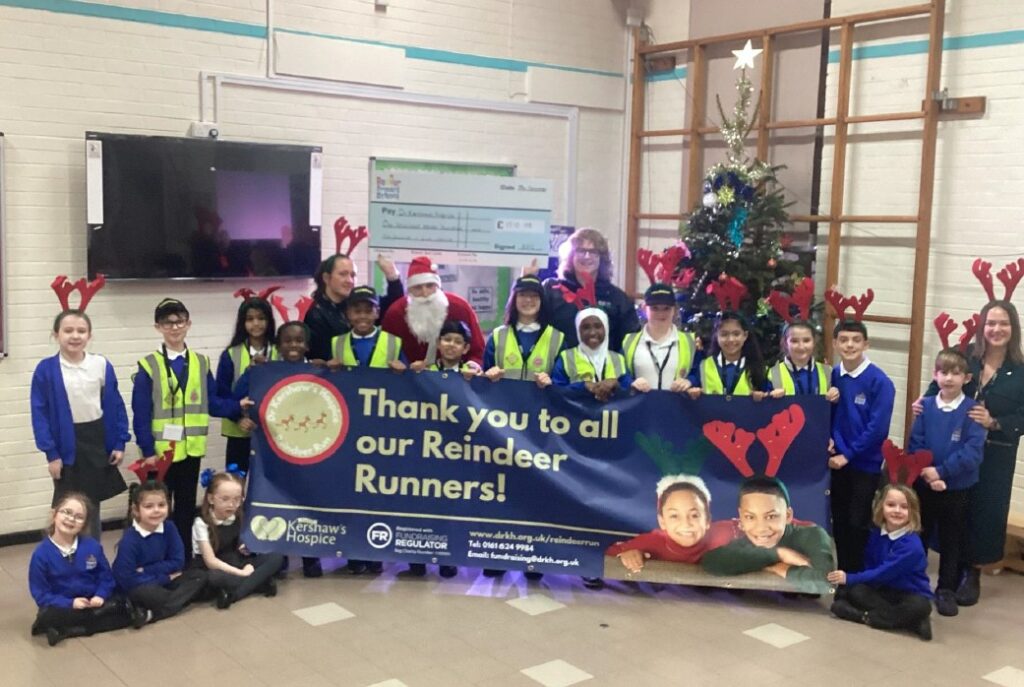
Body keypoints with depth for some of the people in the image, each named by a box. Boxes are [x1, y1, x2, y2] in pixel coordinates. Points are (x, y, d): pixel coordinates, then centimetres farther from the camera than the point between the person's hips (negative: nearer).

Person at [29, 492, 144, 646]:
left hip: (93, 602, 3)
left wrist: (100, 596, -14)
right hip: (63, 606, -3)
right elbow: (40, 594, -8)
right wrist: (70, 603, -20)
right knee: (47, 617, -34)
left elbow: (106, 576, 6)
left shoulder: (93, 546, -1)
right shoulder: (41, 553, -9)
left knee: (121, 606, -24)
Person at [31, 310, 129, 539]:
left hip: (98, 442, 2)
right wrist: (51, 453, -11)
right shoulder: (46, 369, -10)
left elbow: (116, 406, 2)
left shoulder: (102, 365, -4)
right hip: (66, 446, -2)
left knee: (92, 503, 15)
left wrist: (119, 443, -1)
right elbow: (40, 414, -8)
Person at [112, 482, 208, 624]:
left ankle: (153, 613, -24)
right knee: (146, 593, -39)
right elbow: (127, 579, -22)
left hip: (162, 581, 7)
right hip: (138, 587, -7)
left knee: (200, 576, -14)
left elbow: (178, 562, -4)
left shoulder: (169, 528, -6)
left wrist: (145, 571, -16)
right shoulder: (129, 539, -20)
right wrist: (165, 576, -15)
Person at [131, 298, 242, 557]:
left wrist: (239, 407, -8)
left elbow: (212, 403, 5)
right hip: (161, 450, -4)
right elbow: (141, 414, -9)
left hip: (190, 449, 4)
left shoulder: (201, 363, 6)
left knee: (186, 506, 13)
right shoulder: (149, 367, -6)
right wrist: (147, 450, -13)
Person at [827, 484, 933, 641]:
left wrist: (849, 578, -18)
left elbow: (885, 572, -24)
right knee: (856, 591, -23)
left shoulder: (911, 545, -22)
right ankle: (910, 621, -26)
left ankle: (867, 617, -28)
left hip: (912, 595, -6)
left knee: (919, 607, -39)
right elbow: (869, 566, 9)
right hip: (885, 591, 6)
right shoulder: (876, 535, 0)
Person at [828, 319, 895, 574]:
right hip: (838, 460, 5)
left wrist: (848, 454, -16)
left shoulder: (879, 381, -14)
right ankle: (843, 575, 27)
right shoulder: (834, 375, 0)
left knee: (858, 524, 0)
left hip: (865, 463, -5)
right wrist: (831, 440, -9)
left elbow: (877, 427, -18)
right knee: (839, 522, 13)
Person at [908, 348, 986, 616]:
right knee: (918, 537, 14)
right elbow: (915, 445, -3)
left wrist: (941, 471, -21)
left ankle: (946, 590, 23)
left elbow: (972, 452, -17)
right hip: (923, 485, 2)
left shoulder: (972, 411, -10)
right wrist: (926, 473, -17)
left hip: (957, 488, -2)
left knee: (952, 541, 9)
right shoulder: (926, 406, -1)